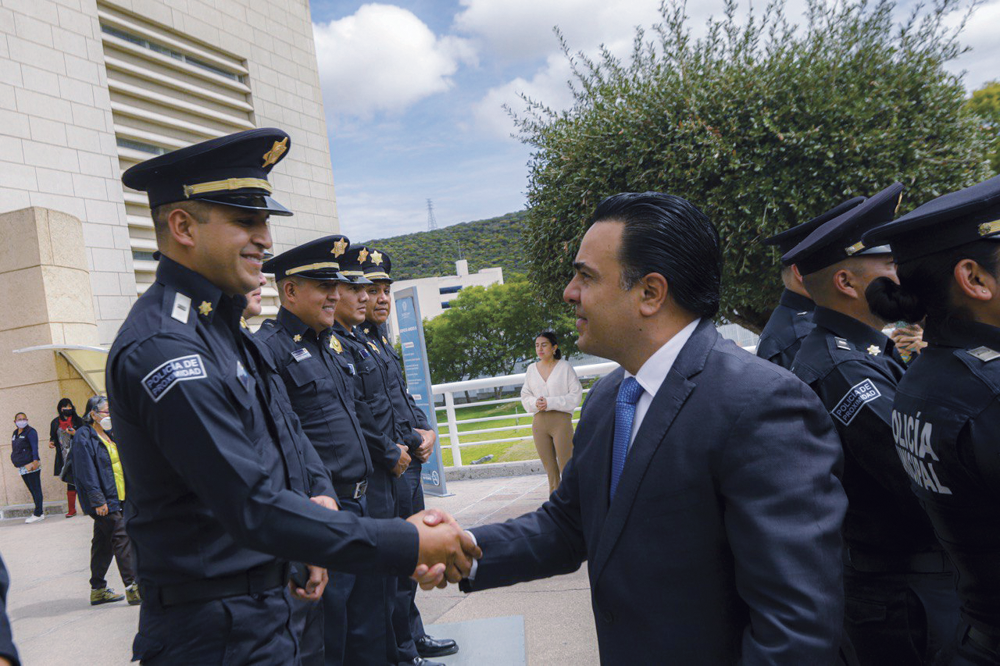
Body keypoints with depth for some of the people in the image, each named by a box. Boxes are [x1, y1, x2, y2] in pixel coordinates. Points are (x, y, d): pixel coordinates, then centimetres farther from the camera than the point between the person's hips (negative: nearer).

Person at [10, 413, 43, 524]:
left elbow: (35, 447, -15)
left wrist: (35, 461, -25)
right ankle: (40, 512, 16)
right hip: (22, 468, 8)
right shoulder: (15, 433, 16)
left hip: (31, 466, -8)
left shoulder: (30, 431, -6)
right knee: (32, 490, 11)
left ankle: (38, 514, -5)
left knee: (36, 490, -6)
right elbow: (15, 449, 23)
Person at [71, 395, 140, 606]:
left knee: (103, 542, 14)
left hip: (114, 498, 9)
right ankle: (133, 588, -10)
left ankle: (98, 590, 22)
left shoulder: (107, 435, 16)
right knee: (122, 539, -11)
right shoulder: (83, 437, -12)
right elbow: (86, 472, -17)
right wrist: (98, 500, -21)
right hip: (104, 500, -9)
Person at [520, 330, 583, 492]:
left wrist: (551, 403, -14)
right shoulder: (531, 369, 11)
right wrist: (535, 403, -8)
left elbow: (576, 394, -5)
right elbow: (525, 395, 15)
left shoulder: (564, 367, -2)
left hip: (561, 420, -4)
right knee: (550, 468, 10)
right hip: (539, 422, 4)